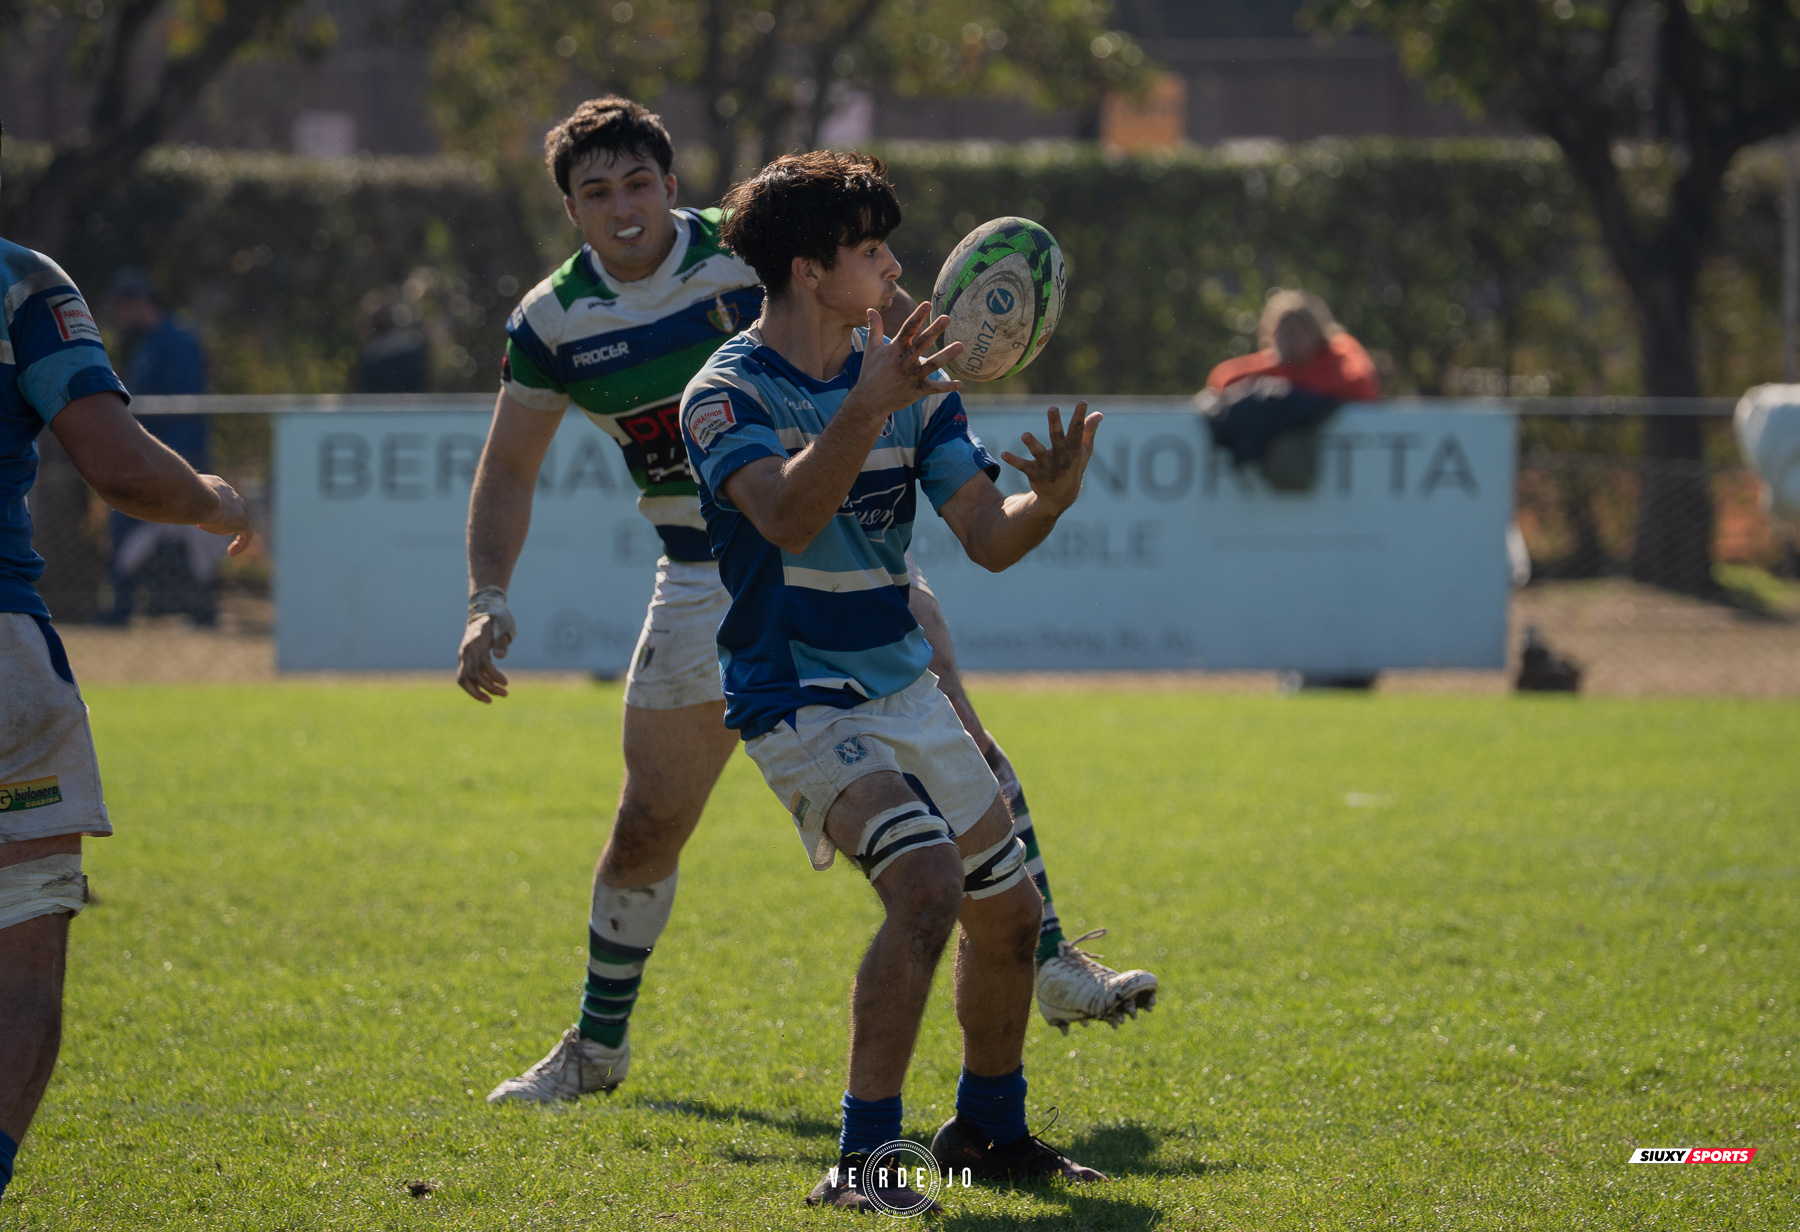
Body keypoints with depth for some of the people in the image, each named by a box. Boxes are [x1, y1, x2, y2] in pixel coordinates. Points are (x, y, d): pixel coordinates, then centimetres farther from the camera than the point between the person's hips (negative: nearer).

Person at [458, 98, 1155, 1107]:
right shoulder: (553, 321, -4)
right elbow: (510, 470, 6)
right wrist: (489, 602, -6)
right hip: (707, 586, 1)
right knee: (650, 826, 1)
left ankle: (1051, 964, 1)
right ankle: (599, 1044, 19)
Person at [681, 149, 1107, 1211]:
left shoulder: (910, 379, 4)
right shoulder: (728, 394, -15)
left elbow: (988, 537, -1)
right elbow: (787, 517, -33)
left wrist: (1050, 502, -23)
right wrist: (867, 412, -47)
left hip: (905, 686, 7)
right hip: (799, 703, -7)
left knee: (1008, 912, 13)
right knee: (927, 884, -27)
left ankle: (990, 1129, 36)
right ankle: (861, 1158, -23)